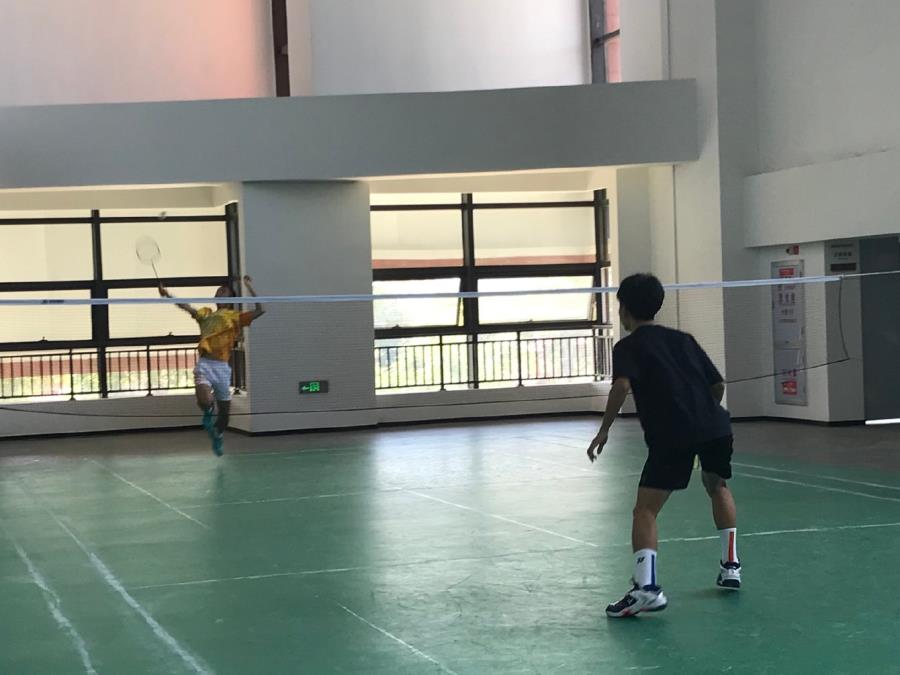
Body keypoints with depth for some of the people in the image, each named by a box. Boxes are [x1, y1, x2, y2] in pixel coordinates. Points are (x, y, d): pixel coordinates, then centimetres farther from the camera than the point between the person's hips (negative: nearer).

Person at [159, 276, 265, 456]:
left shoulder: (235, 316, 8)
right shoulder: (205, 313, 14)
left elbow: (259, 310, -1)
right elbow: (186, 307, -1)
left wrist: (250, 288, -5)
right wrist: (167, 295, -16)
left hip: (222, 366, 0)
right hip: (204, 364, 0)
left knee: (224, 407, 10)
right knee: (204, 401, -24)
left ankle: (219, 437, 37)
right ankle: (210, 411, 13)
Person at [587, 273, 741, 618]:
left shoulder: (628, 347, 7)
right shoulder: (683, 339, 22)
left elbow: (622, 385, -13)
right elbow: (718, 384, 21)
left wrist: (604, 429, -7)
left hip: (671, 436, -6)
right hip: (715, 427, 6)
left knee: (645, 510, -4)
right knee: (717, 485, 33)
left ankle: (646, 587, -21)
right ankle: (730, 565, 34)